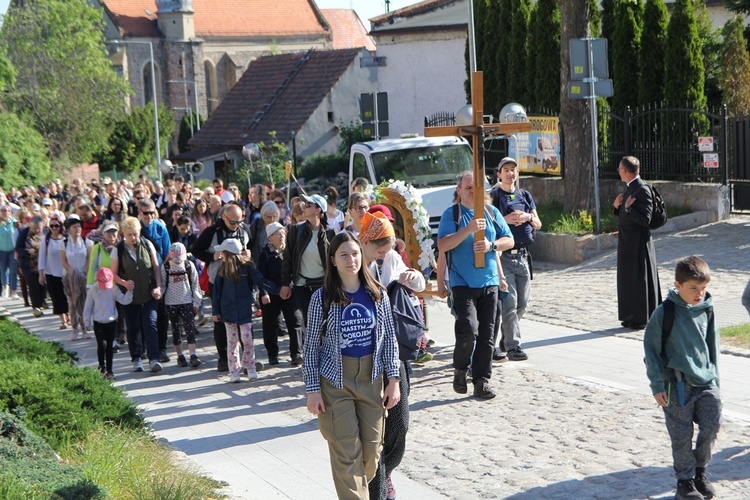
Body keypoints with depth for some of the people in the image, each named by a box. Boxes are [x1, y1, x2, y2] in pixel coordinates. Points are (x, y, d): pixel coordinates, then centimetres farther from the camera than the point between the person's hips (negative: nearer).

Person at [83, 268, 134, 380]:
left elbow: (124, 301, -9)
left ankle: (109, 370, 13)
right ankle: (102, 367, 7)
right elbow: (88, 307, 2)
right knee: (102, 344, -13)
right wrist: (87, 322, 2)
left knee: (110, 346, 5)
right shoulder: (93, 291, -5)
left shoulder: (114, 289, -4)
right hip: (98, 323, -1)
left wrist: (129, 291, -25)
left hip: (112, 322, 1)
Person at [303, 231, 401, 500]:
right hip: (335, 381, -3)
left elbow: (389, 339, 7)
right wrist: (313, 389, -7)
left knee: (371, 450, 5)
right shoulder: (322, 297, -6)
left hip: (371, 379, 3)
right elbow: (311, 346, -3)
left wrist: (393, 379, 1)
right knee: (347, 453, -6)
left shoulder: (377, 295, 2)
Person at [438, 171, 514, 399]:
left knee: (486, 334, 4)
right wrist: (468, 229, -21)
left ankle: (481, 381, 11)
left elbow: (509, 240, 12)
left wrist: (491, 245, -8)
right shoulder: (451, 214, -1)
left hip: (489, 282, 4)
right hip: (463, 283, -4)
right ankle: (460, 369, 9)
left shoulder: (491, 212, 11)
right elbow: (443, 245, -13)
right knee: (468, 329, -17)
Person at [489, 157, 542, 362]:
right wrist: (505, 220, -19)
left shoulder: (525, 195, 15)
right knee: (509, 302, -11)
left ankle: (505, 340, 23)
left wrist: (528, 217, -4)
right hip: (503, 256, -6)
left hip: (523, 255, 6)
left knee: (522, 302, 8)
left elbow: (538, 224, 16)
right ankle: (513, 345, -9)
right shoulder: (493, 196, -1)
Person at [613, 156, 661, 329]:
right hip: (627, 243, 10)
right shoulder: (631, 188, 12)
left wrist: (628, 208, -19)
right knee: (628, 280, 14)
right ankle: (633, 316, 22)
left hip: (638, 244, -10)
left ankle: (642, 318, 6)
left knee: (639, 280, -2)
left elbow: (645, 219, -23)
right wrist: (618, 206, 3)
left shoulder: (642, 190, -18)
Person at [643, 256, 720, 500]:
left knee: (712, 425, -3)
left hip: (705, 381, 4)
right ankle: (685, 480, 18)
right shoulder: (665, 313, -10)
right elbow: (651, 348, -5)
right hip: (677, 384, -4)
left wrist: (715, 379, 14)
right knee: (681, 435, 1)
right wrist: (657, 385, -7)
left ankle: (699, 471, 20)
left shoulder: (707, 310, 4)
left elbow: (713, 346, 15)